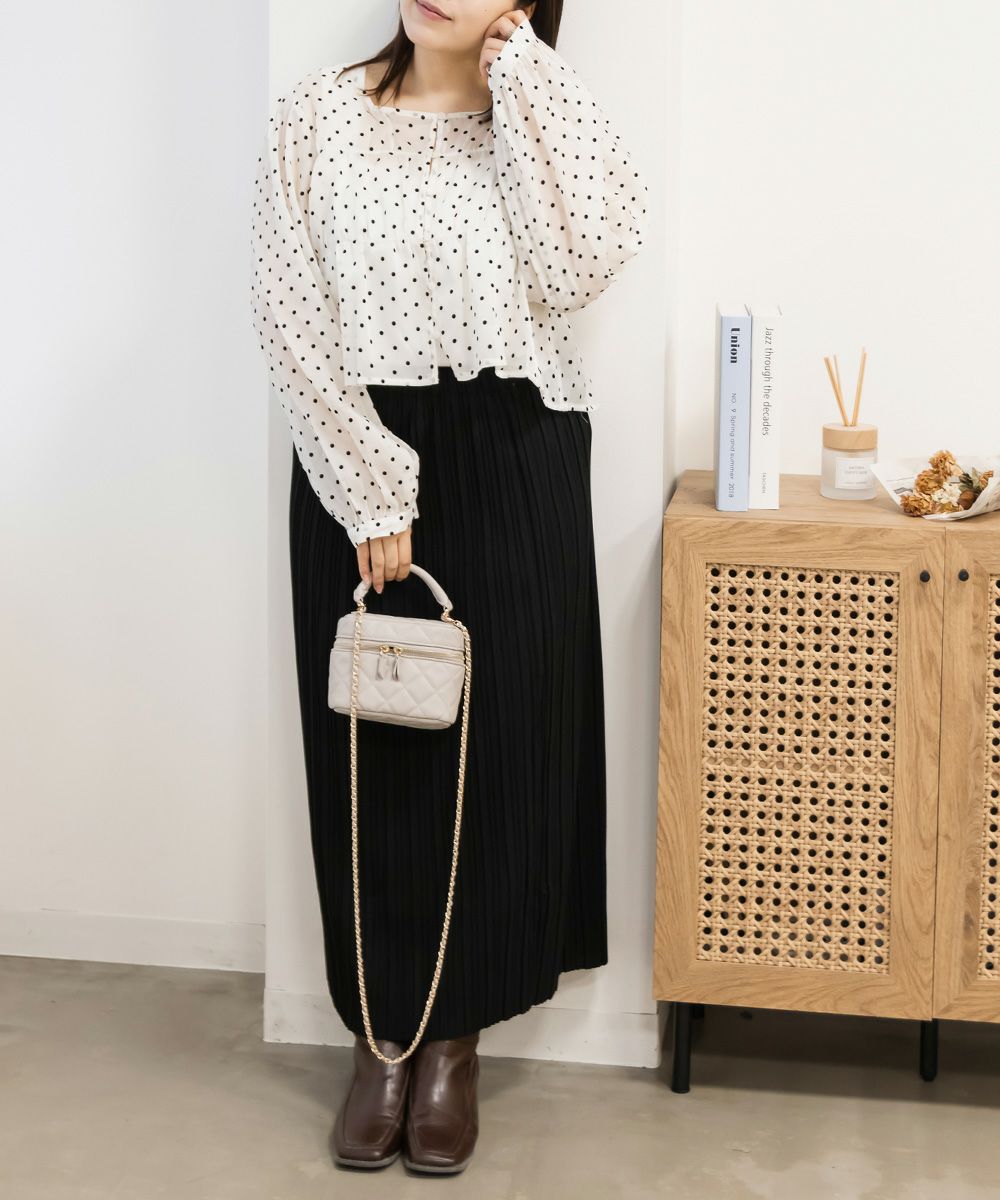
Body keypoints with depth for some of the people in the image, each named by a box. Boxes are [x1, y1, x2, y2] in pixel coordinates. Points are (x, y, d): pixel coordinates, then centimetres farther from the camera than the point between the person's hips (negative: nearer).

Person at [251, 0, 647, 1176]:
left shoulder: (542, 125, 5)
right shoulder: (315, 118, 2)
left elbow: (574, 269, -13)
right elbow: (292, 322, -4)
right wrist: (371, 494, -11)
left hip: (512, 466, 1)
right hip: (360, 463, 0)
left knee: (499, 744, 3)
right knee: (374, 750, 4)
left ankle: (453, 1038, 18)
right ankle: (381, 1035, 19)